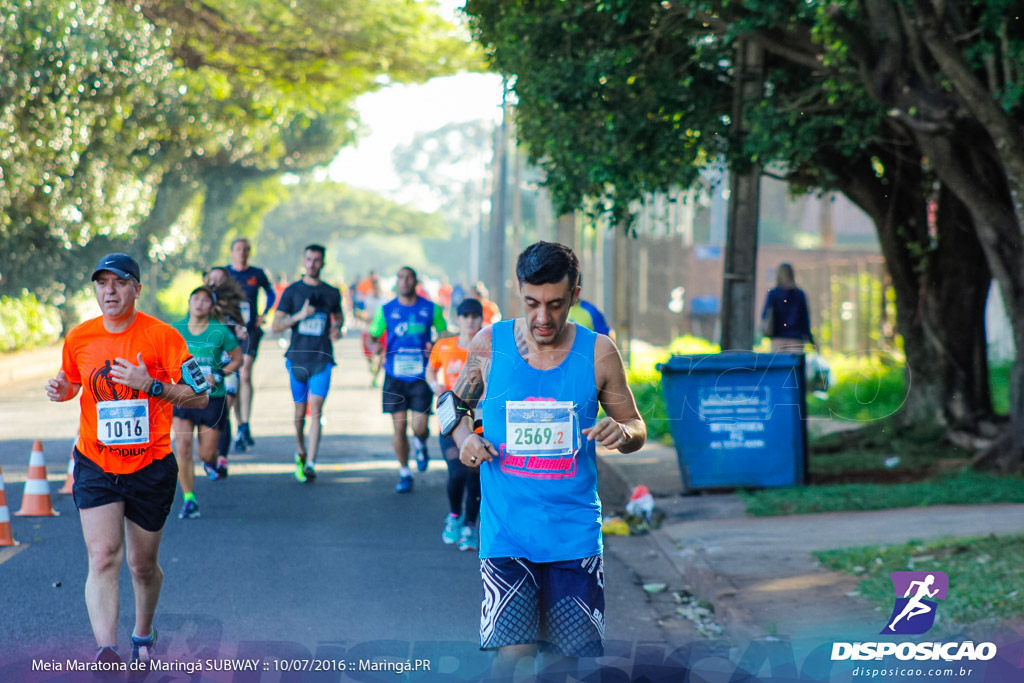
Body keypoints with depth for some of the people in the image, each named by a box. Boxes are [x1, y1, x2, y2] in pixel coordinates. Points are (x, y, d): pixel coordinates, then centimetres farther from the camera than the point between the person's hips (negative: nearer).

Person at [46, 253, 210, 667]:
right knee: (103, 556, -18)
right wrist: (63, 390, -4)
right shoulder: (79, 338, 0)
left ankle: (143, 634, 40)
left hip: (150, 467, -1)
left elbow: (199, 397, -9)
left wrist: (151, 385, -22)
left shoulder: (162, 336, -9)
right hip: (94, 466, 1)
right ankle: (106, 651, -30)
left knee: (142, 565, 12)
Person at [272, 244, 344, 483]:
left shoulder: (332, 293, 7)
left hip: (322, 359, -1)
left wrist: (338, 327, 2)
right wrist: (300, 316, -15)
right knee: (300, 411, 9)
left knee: (316, 408, -13)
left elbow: (339, 316, 25)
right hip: (297, 358, 1)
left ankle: (310, 464, -18)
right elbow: (276, 326, 1)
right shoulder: (292, 291, 4)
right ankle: (301, 452, 34)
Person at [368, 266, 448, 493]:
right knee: (399, 427, 1)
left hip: (421, 376, -1)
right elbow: (373, 335, 8)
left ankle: (420, 445, 28)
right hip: (395, 377, 1)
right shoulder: (386, 310, 3)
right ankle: (404, 473, 17)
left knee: (419, 428, -9)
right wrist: (374, 345, -15)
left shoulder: (431, 309, 2)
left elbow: (444, 333, 12)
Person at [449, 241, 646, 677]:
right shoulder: (489, 345, -1)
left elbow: (637, 428, 8)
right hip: (506, 531, -1)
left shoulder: (598, 354, -1)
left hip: (575, 532, 1)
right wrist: (464, 437, -7)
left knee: (566, 655, 6)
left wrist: (622, 433, -15)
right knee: (514, 653, -14)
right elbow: (458, 406, 15)